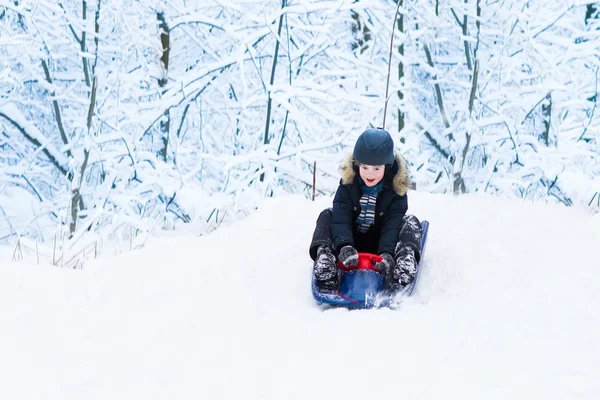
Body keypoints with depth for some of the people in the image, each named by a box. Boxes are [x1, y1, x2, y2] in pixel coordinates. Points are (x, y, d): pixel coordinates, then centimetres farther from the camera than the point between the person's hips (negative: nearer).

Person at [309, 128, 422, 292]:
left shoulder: (396, 189, -13)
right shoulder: (348, 185, -12)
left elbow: (392, 225, -22)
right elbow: (341, 218, -24)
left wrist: (387, 253, -40)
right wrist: (344, 246, -43)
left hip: (381, 243, -1)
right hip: (351, 240, 1)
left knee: (411, 222, -23)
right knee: (327, 215, -19)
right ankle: (324, 254, -43)